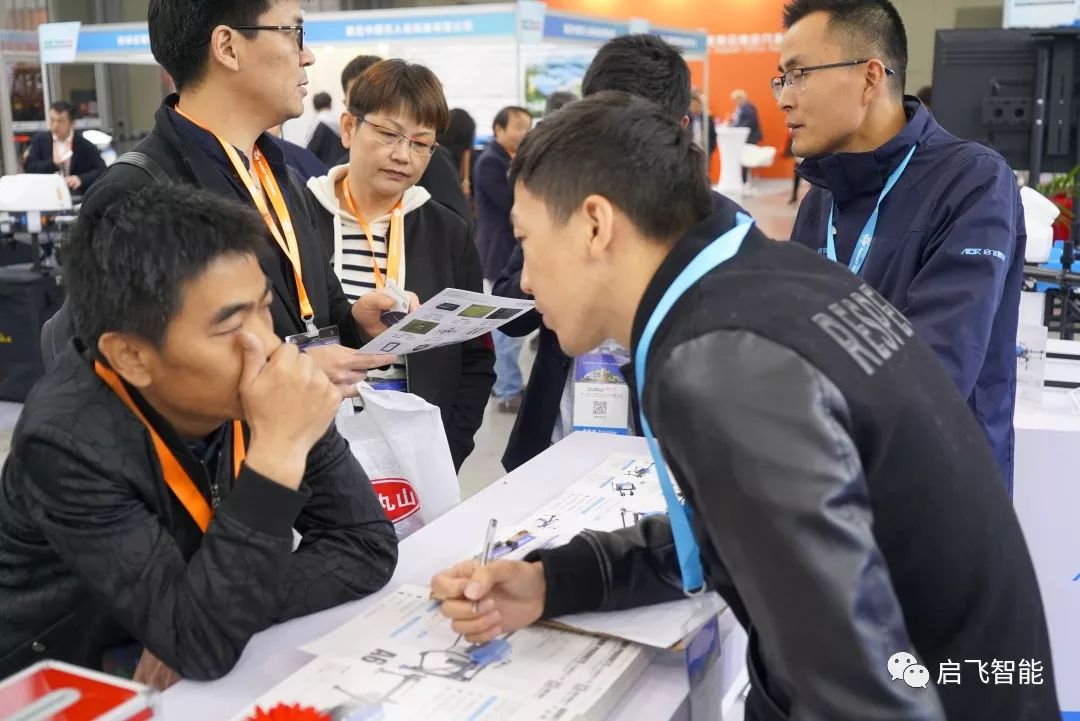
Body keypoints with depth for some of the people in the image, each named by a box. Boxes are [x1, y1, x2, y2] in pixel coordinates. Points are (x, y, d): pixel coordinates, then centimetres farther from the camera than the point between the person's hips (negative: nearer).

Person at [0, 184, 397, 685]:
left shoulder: (260, 384, -14)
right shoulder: (71, 445, -26)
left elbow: (366, 543, -12)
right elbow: (203, 645, -30)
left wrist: (220, 621, -23)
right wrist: (278, 449, -36)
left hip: (220, 673, 4)